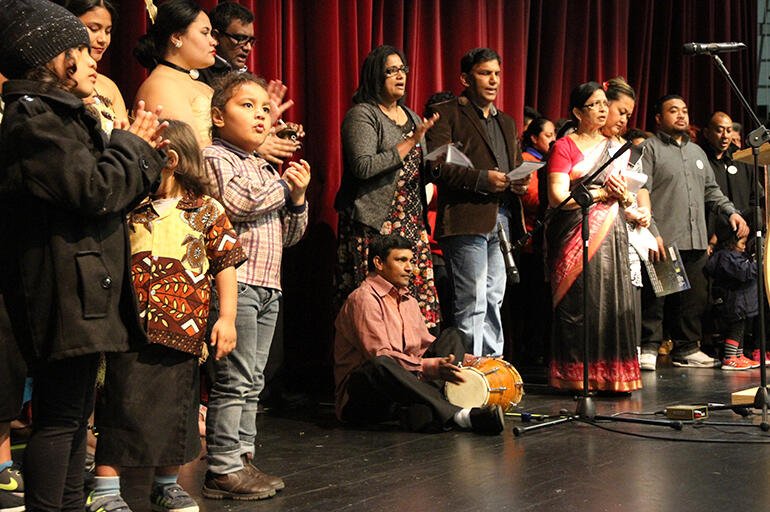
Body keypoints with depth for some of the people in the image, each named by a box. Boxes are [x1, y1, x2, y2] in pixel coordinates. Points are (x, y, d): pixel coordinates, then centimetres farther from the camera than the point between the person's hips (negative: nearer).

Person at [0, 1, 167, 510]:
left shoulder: (61, 115, 21)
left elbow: (108, 188, 22)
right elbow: (97, 190, -20)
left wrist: (141, 148, 9)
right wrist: (134, 143, -4)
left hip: (83, 290, 11)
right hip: (62, 290, -11)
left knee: (75, 411, 15)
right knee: (61, 415, -7)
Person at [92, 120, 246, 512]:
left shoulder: (207, 211, 3)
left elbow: (225, 264, 5)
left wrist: (227, 318, 0)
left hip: (184, 329, 1)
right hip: (131, 328, -1)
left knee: (176, 409, 11)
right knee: (123, 407, -3)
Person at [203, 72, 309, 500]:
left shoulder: (264, 170, 23)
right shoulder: (214, 158, -3)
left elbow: (287, 236, 24)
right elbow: (241, 202, -21)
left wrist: (297, 197, 7)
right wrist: (284, 184, -6)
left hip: (267, 287, 9)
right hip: (234, 282, -9)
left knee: (253, 381, 11)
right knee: (234, 380, -9)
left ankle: (242, 459, 18)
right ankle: (223, 468, -4)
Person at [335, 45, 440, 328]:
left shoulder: (411, 117, 21)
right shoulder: (362, 115, -3)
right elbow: (363, 166, -17)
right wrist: (410, 143, -14)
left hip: (412, 222, 7)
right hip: (375, 223, -7)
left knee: (418, 292, -1)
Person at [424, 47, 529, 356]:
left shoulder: (506, 122, 25)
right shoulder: (447, 114, 0)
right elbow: (436, 166, -11)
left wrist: (521, 182, 5)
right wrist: (482, 179, -19)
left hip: (502, 221, 7)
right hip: (467, 219, -7)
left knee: (493, 301, 11)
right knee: (472, 304, -8)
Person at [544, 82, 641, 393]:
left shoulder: (617, 148, 20)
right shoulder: (564, 147, 2)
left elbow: (629, 197, 20)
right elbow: (557, 197, -9)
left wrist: (623, 196, -3)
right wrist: (601, 193, -9)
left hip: (611, 235, 5)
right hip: (576, 236, -5)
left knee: (614, 300, -2)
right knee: (578, 303, -7)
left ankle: (612, 377, 1)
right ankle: (577, 376, -2)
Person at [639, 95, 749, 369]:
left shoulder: (697, 152, 23)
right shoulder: (649, 149, 0)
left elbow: (711, 189, 27)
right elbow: (641, 192, -9)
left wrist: (731, 212, 10)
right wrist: (652, 232, -17)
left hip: (695, 241, 7)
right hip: (663, 242, -7)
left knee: (694, 297, 8)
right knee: (655, 297, -6)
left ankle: (687, 349, 18)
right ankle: (648, 349, 2)